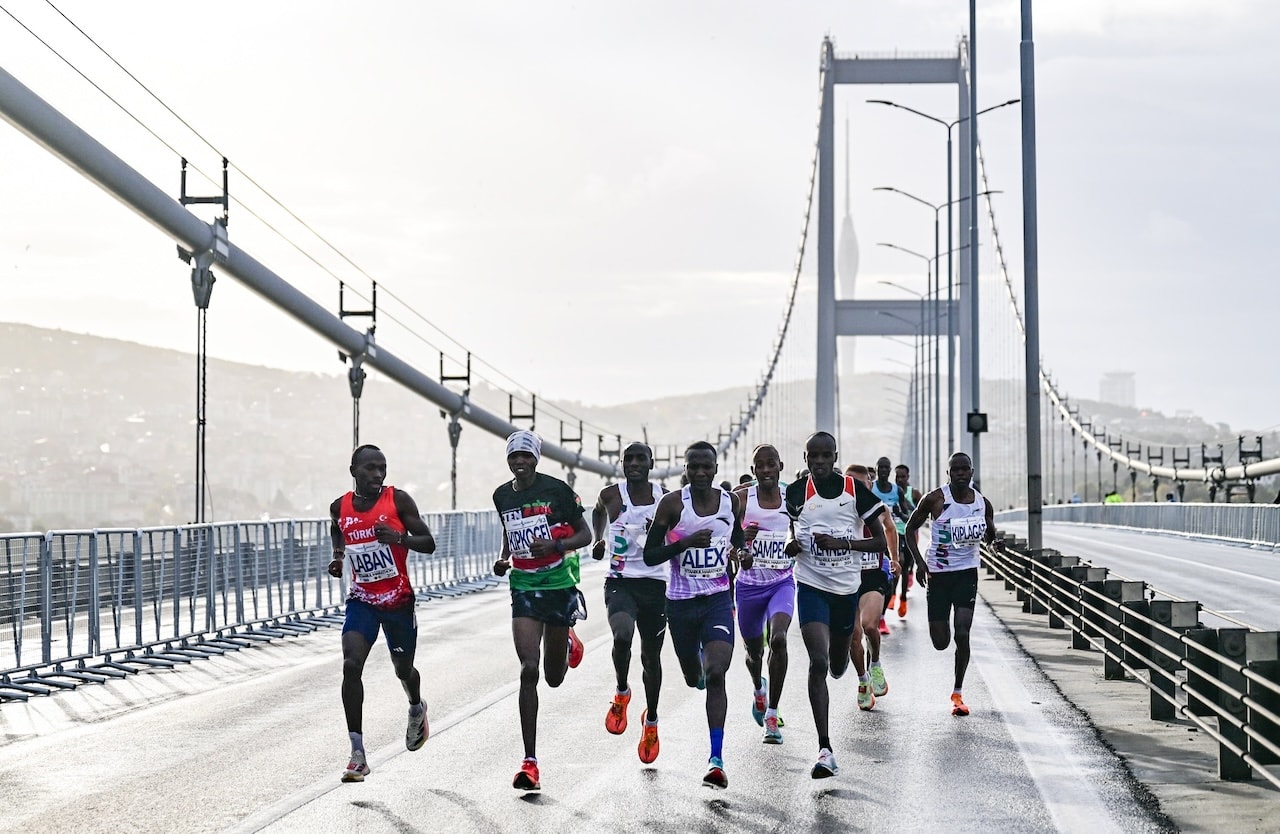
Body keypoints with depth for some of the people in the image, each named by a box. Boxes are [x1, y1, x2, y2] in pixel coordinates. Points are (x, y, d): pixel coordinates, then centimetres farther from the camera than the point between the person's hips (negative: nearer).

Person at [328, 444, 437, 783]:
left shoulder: (398, 500, -10)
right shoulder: (339, 508, -1)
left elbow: (429, 543, -9)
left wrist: (398, 538, -28)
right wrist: (337, 560, 1)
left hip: (399, 601, -1)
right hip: (362, 601, 1)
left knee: (403, 669, 14)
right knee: (351, 665, -18)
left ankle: (417, 709, 52)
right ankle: (358, 754, -15)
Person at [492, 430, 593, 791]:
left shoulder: (557, 490, -9)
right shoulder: (502, 496, 5)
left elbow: (585, 535, -4)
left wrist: (554, 545, -22)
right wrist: (503, 559, 5)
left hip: (559, 584, -2)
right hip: (524, 588, 2)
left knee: (554, 678, 9)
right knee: (528, 670, -13)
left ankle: (568, 644, 48)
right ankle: (530, 762, -12)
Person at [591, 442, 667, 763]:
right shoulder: (611, 495, -2)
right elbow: (598, 512, 22)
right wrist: (598, 539, 11)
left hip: (655, 584, 1)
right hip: (620, 583, -1)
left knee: (651, 656, 11)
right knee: (622, 635, -30)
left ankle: (651, 721, 35)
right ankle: (622, 694, -1)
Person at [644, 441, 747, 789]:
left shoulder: (732, 502, 1)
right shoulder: (672, 503, -9)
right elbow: (649, 555, -8)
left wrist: (738, 551, -1)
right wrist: (686, 542, -23)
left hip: (718, 599, 0)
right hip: (681, 601, 0)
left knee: (715, 675, -18)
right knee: (693, 677, 17)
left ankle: (716, 759, -19)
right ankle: (701, 667, 59)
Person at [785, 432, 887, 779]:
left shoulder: (855, 490, -4)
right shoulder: (795, 493, -3)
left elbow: (880, 542, -2)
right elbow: (783, 539, 11)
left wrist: (841, 542, -17)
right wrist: (790, 546, -14)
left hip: (847, 585, 2)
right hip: (811, 585, -2)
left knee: (837, 665, 18)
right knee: (818, 662, -17)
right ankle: (825, 750, -18)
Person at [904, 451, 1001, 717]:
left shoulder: (983, 504, 1)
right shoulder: (935, 499, -8)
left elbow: (990, 535, 18)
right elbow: (910, 528, 1)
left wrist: (995, 543, -7)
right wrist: (919, 561, -10)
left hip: (967, 573, 1)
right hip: (937, 573, -1)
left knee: (962, 635, -11)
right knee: (941, 642, 3)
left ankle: (958, 693, 3)